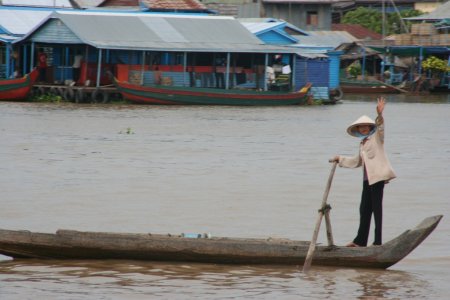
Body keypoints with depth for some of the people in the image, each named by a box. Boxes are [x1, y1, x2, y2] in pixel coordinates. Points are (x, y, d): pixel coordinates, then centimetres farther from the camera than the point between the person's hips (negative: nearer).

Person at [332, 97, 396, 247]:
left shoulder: (377, 138, -1)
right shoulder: (362, 144, 21)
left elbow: (380, 127, -22)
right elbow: (357, 161, 34)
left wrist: (380, 114, -39)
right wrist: (340, 159, 37)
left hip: (378, 176, -8)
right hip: (367, 178, 8)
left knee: (377, 207, -7)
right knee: (364, 208, 11)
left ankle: (378, 241, -6)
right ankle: (360, 241, 17)